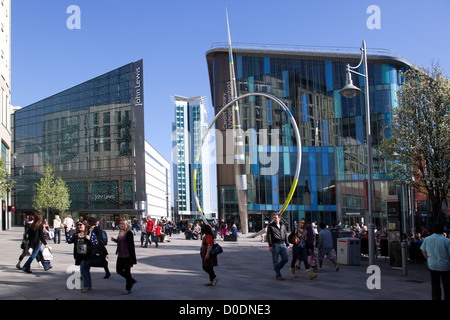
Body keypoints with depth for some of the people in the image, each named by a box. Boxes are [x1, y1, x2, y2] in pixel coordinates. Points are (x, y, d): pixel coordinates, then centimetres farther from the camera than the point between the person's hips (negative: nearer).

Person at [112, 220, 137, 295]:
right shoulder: (121, 232, 11)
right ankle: (132, 281, 31)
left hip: (127, 256, -9)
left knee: (127, 271, 2)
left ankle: (128, 289, 16)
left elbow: (131, 245, -18)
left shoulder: (129, 233, -15)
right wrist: (115, 240, 6)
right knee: (119, 270, 12)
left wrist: (132, 257, -20)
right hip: (120, 255, 9)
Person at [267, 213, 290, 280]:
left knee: (285, 259, -1)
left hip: (282, 244, 4)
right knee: (275, 261, -1)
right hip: (275, 245, -4)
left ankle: (277, 268, 23)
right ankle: (278, 275, 8)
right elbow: (269, 236, -5)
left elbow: (285, 235, 19)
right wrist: (270, 245, -13)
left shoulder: (283, 225, 13)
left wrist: (287, 244, 14)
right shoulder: (270, 226, 0)